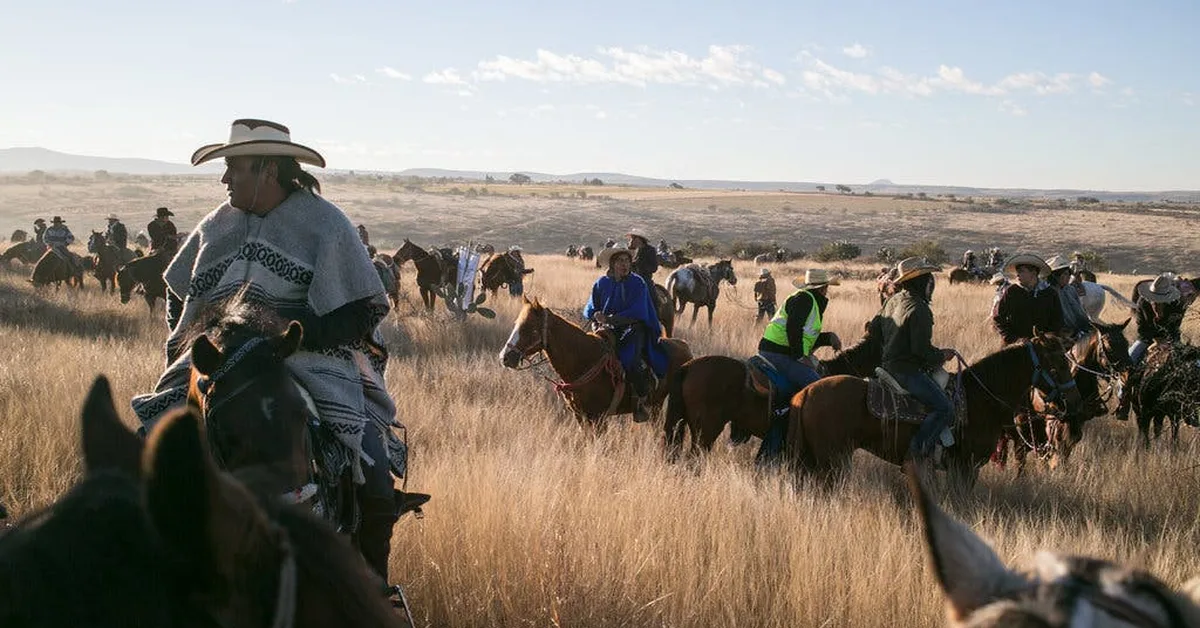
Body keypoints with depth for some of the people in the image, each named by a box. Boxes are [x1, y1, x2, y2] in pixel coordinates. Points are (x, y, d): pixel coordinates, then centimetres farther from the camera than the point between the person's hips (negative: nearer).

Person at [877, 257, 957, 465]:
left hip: (889, 364, 11)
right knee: (944, 409, -14)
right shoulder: (919, 309, -18)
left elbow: (877, 329, 22)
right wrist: (942, 355, -5)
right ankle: (918, 449, -17)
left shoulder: (893, 301, 12)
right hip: (907, 370, -11)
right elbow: (921, 349, -23)